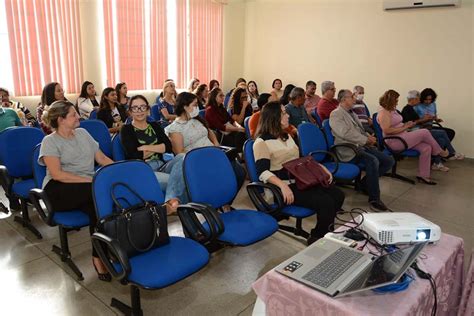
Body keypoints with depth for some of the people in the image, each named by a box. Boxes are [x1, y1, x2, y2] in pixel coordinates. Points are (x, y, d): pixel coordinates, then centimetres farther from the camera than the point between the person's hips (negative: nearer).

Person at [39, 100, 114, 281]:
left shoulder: (82, 133, 17)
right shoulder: (50, 141, 1)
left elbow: (102, 159, 15)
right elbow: (56, 174, -11)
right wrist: (91, 181, -21)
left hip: (87, 188, 4)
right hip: (59, 191, -4)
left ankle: (99, 257, -20)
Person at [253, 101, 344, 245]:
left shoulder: (287, 136, 19)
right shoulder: (262, 142, -9)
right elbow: (263, 172, -21)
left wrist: (319, 167, 8)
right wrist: (282, 185, -36)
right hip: (285, 186, -8)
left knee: (338, 195, -7)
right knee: (326, 203, -22)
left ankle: (324, 233, 9)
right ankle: (317, 238, 1)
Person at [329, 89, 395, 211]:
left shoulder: (352, 113, 22)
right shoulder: (335, 114, -6)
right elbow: (345, 133, -19)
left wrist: (369, 137, 4)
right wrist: (366, 140, -15)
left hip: (362, 146, 9)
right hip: (349, 150, -9)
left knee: (389, 160, -2)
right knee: (373, 161, -33)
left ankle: (365, 183, 12)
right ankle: (374, 199, -22)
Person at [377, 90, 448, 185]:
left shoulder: (393, 110, 18)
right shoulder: (384, 113, -13)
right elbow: (387, 130, -23)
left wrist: (406, 125, 5)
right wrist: (404, 128, -16)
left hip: (402, 137, 10)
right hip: (394, 142, -10)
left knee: (426, 148, -9)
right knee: (424, 132, -14)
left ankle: (423, 176, -5)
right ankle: (440, 152, 10)